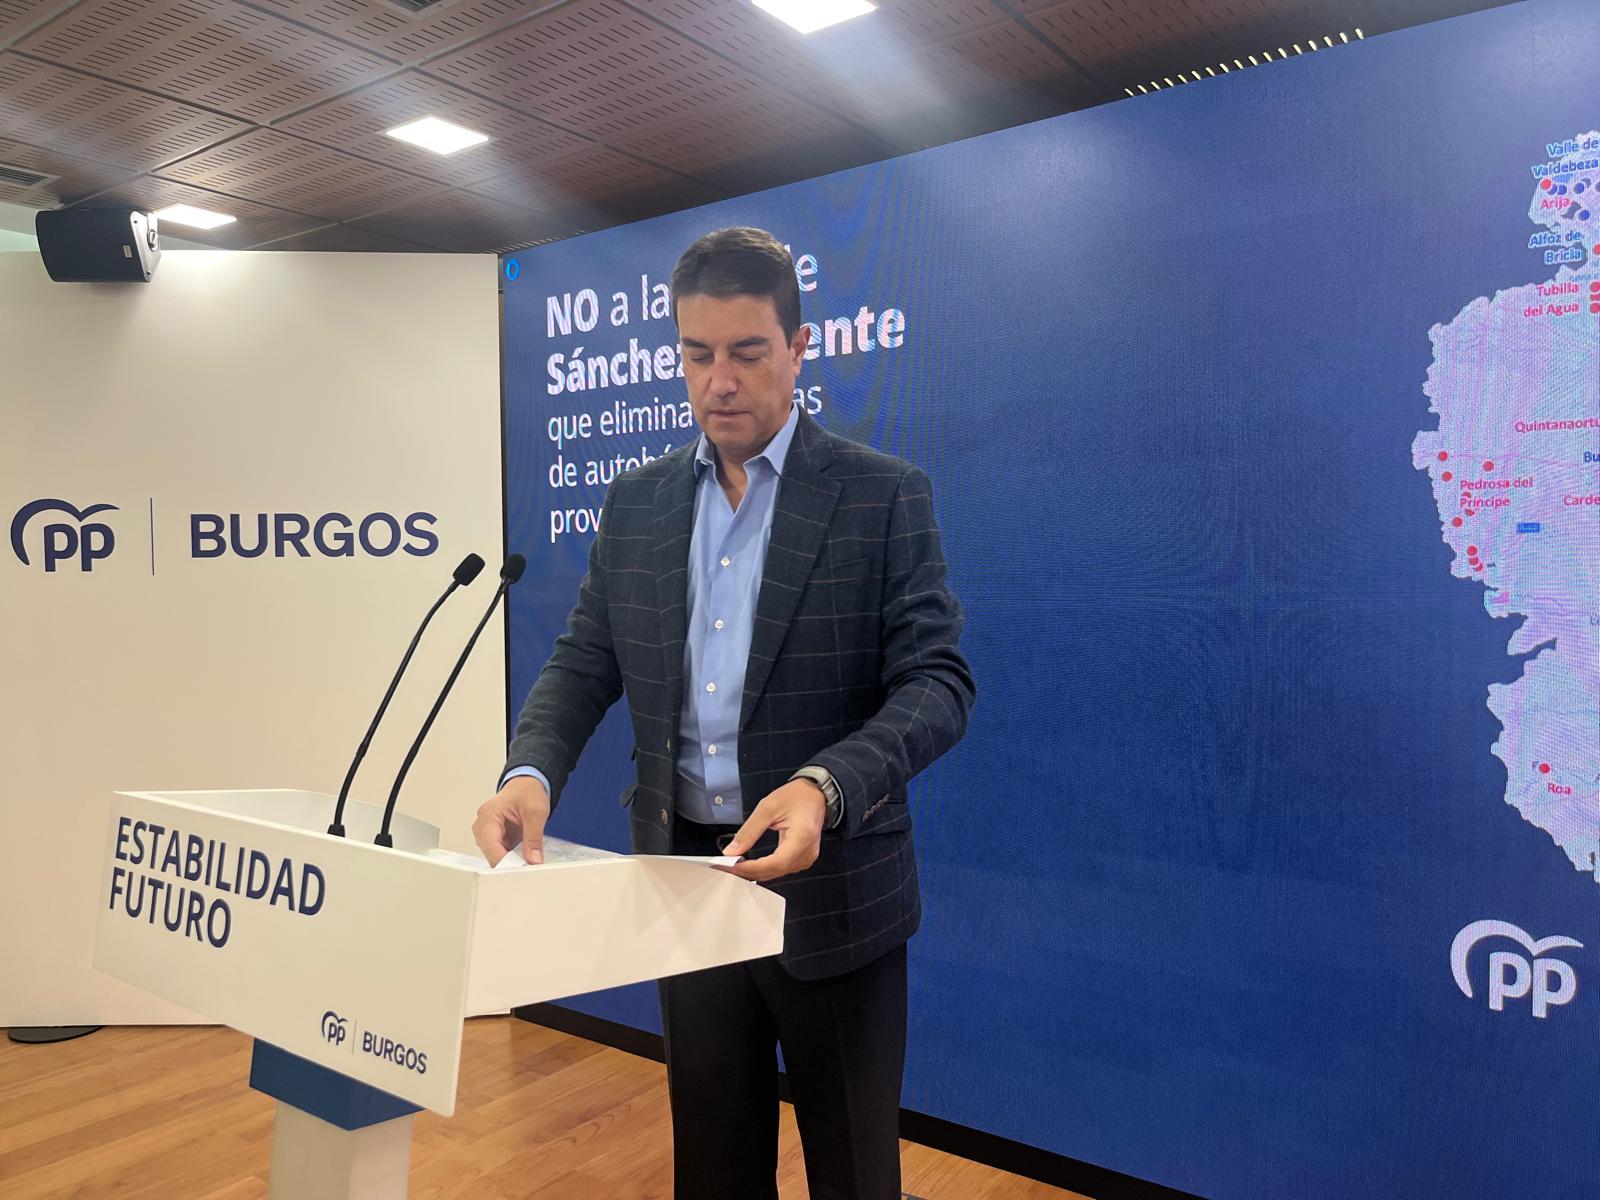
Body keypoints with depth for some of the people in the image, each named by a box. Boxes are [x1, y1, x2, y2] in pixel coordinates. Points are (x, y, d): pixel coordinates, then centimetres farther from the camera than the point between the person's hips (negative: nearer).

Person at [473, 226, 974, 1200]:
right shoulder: (636, 506, 6)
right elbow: (584, 664, 5)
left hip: (830, 886, -3)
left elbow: (938, 682, -13)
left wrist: (826, 785, -31)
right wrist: (531, 772, -15)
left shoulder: (885, 497, -8)